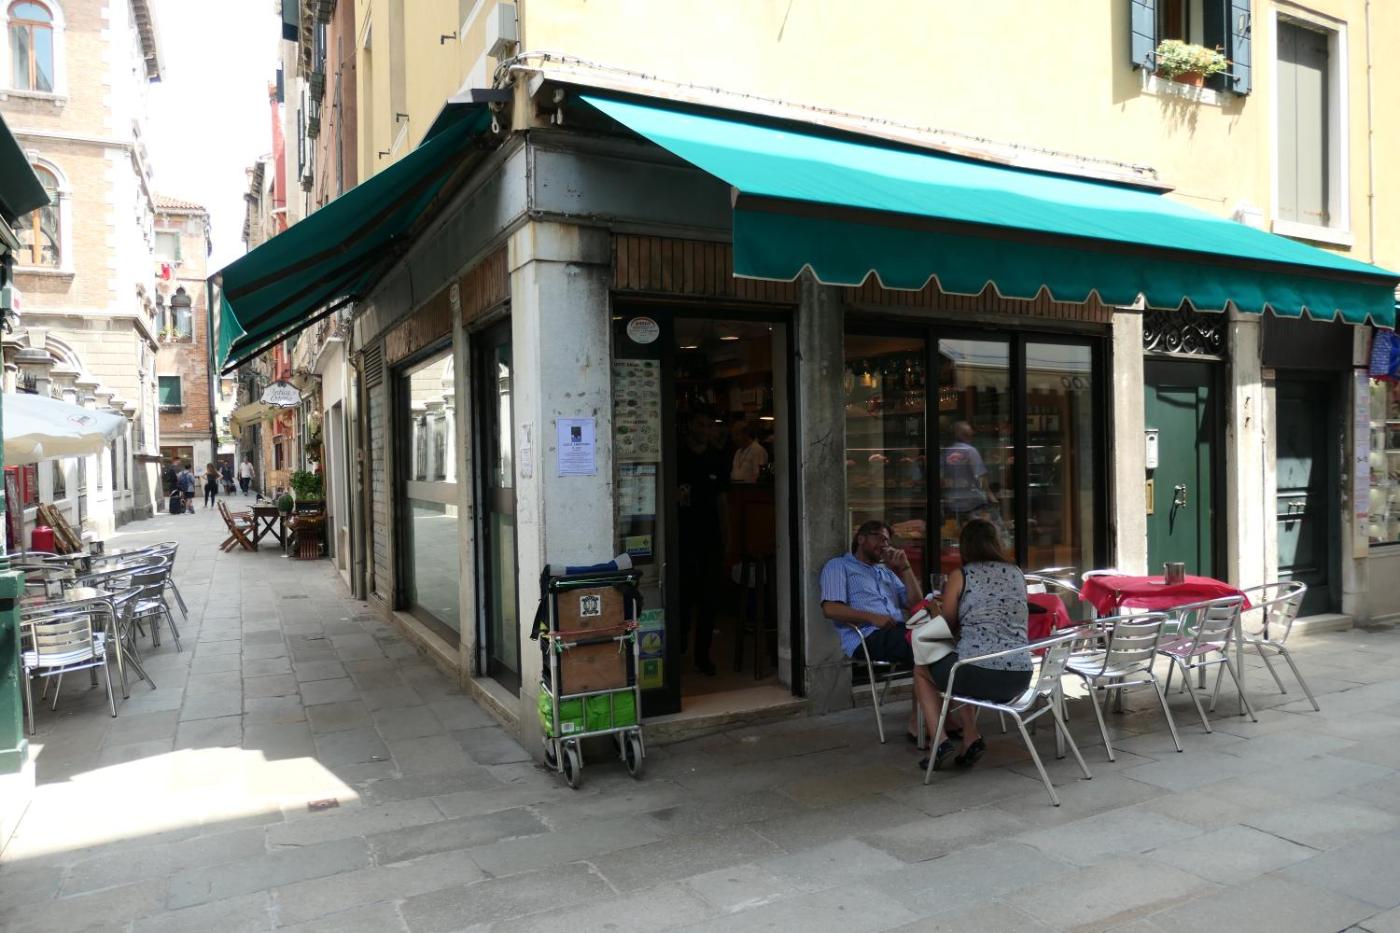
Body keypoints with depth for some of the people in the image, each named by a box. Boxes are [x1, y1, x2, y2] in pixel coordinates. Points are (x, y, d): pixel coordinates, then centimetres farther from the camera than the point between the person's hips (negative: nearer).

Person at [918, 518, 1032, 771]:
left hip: (979, 673, -5)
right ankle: (970, 739, 20)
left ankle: (940, 741, 8)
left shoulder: (960, 575, 0)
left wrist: (936, 608, 31)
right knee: (959, 672, 34)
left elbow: (947, 627, 8)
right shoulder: (1017, 574, 14)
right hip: (1020, 678, 6)